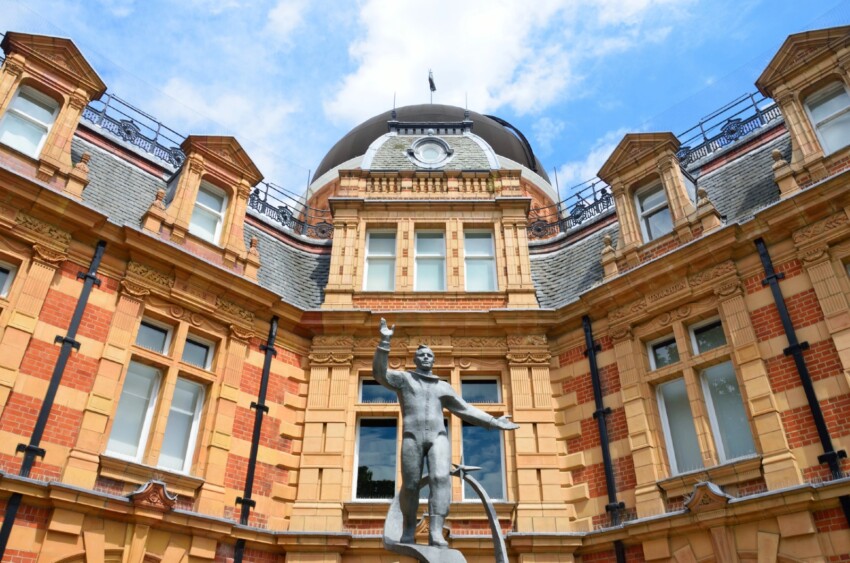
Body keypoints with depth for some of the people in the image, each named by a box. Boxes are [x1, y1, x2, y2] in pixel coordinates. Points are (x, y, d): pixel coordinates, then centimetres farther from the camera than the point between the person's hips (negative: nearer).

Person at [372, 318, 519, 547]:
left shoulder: (443, 387, 25)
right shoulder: (403, 378, 16)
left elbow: (466, 410, 24)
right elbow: (379, 372, -2)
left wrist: (495, 422, 18)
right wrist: (385, 341, -12)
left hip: (438, 437, 2)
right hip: (412, 437, -1)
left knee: (440, 478, -21)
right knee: (410, 486, -4)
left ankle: (436, 533, -28)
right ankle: (408, 527, 23)